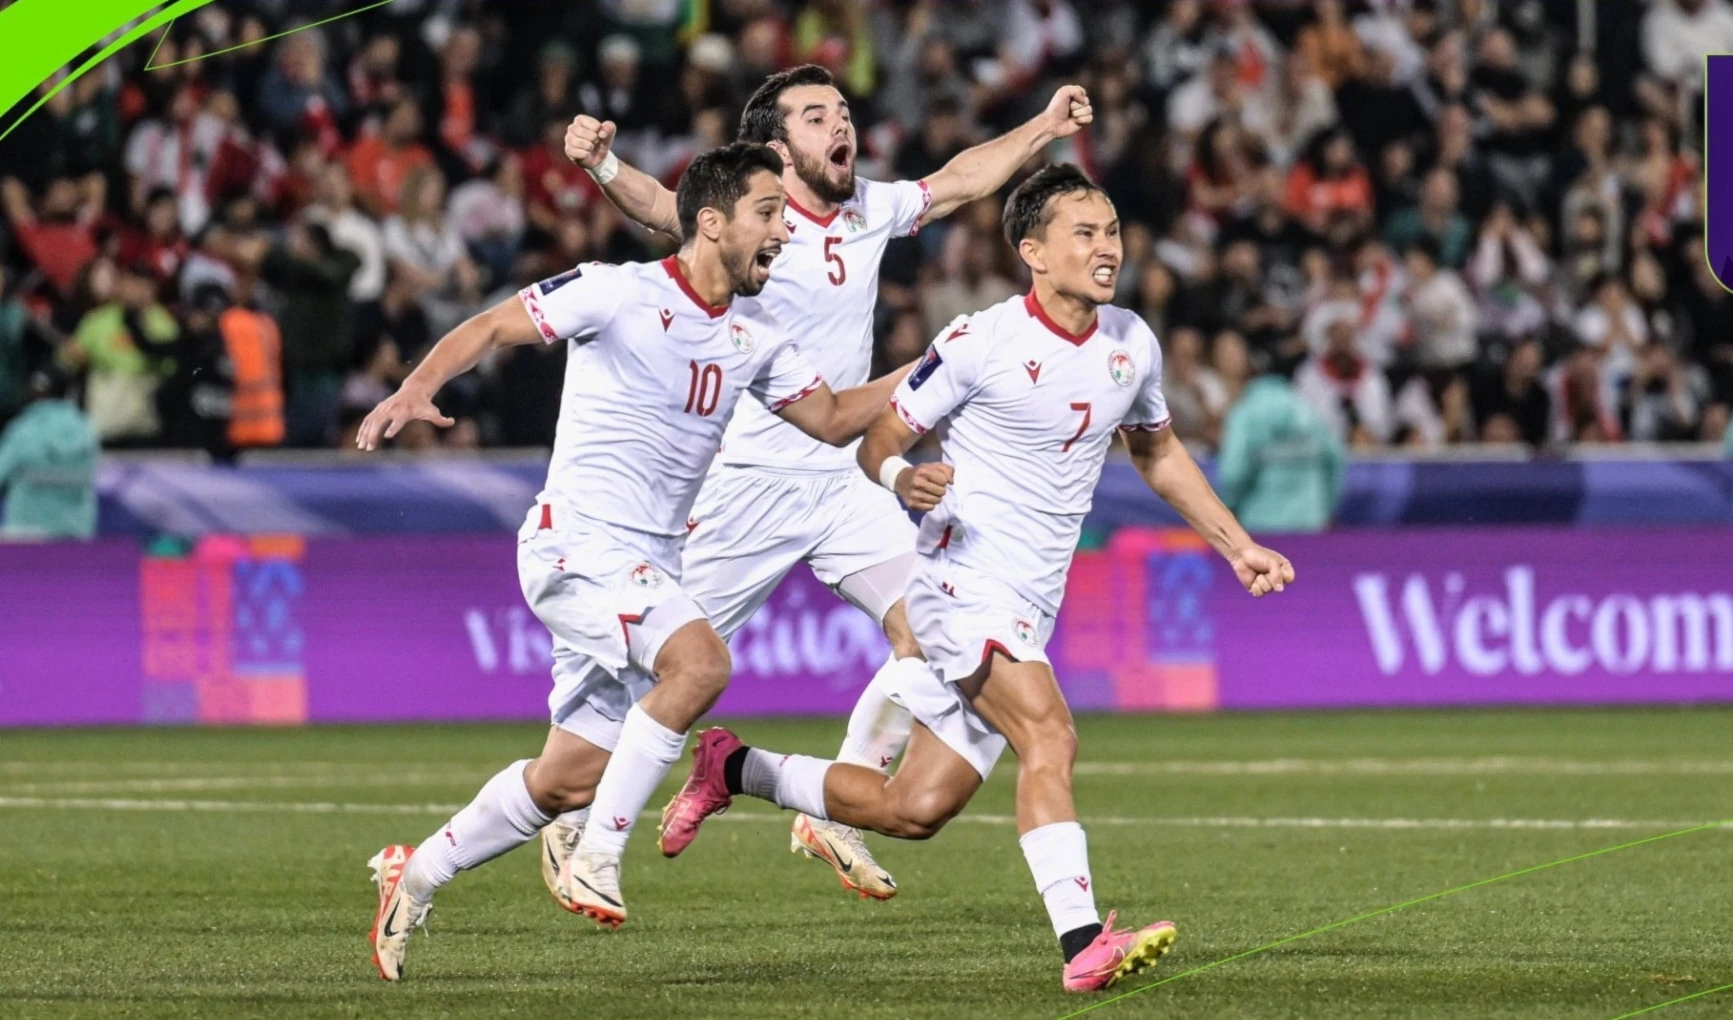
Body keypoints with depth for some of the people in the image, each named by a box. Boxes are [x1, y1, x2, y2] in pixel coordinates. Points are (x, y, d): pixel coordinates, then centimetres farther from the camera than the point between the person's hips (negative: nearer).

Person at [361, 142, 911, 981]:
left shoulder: (755, 334, 10)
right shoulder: (621, 294, -11)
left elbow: (832, 418, 19)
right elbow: (491, 328, -6)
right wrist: (415, 391, -21)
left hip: (648, 567, 8)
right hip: (577, 544, -8)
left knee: (568, 780, 9)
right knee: (700, 661, -31)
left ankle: (415, 875, 26)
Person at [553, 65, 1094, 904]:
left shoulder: (870, 210, 6)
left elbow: (958, 181, 24)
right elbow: (664, 209, -34)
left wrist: (1043, 129, 24)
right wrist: (604, 166, -53)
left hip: (844, 482, 6)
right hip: (750, 482, -6)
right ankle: (591, 840, 11)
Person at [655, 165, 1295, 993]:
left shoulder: (1132, 344, 8)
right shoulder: (980, 344, -12)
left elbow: (1157, 453, 26)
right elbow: (876, 440, -6)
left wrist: (1237, 546, 23)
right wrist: (903, 478, -29)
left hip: (1030, 611, 7)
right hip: (964, 584, -7)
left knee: (914, 809, 7)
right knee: (1049, 736, -29)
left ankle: (734, 769, 26)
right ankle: (1082, 943, -34)